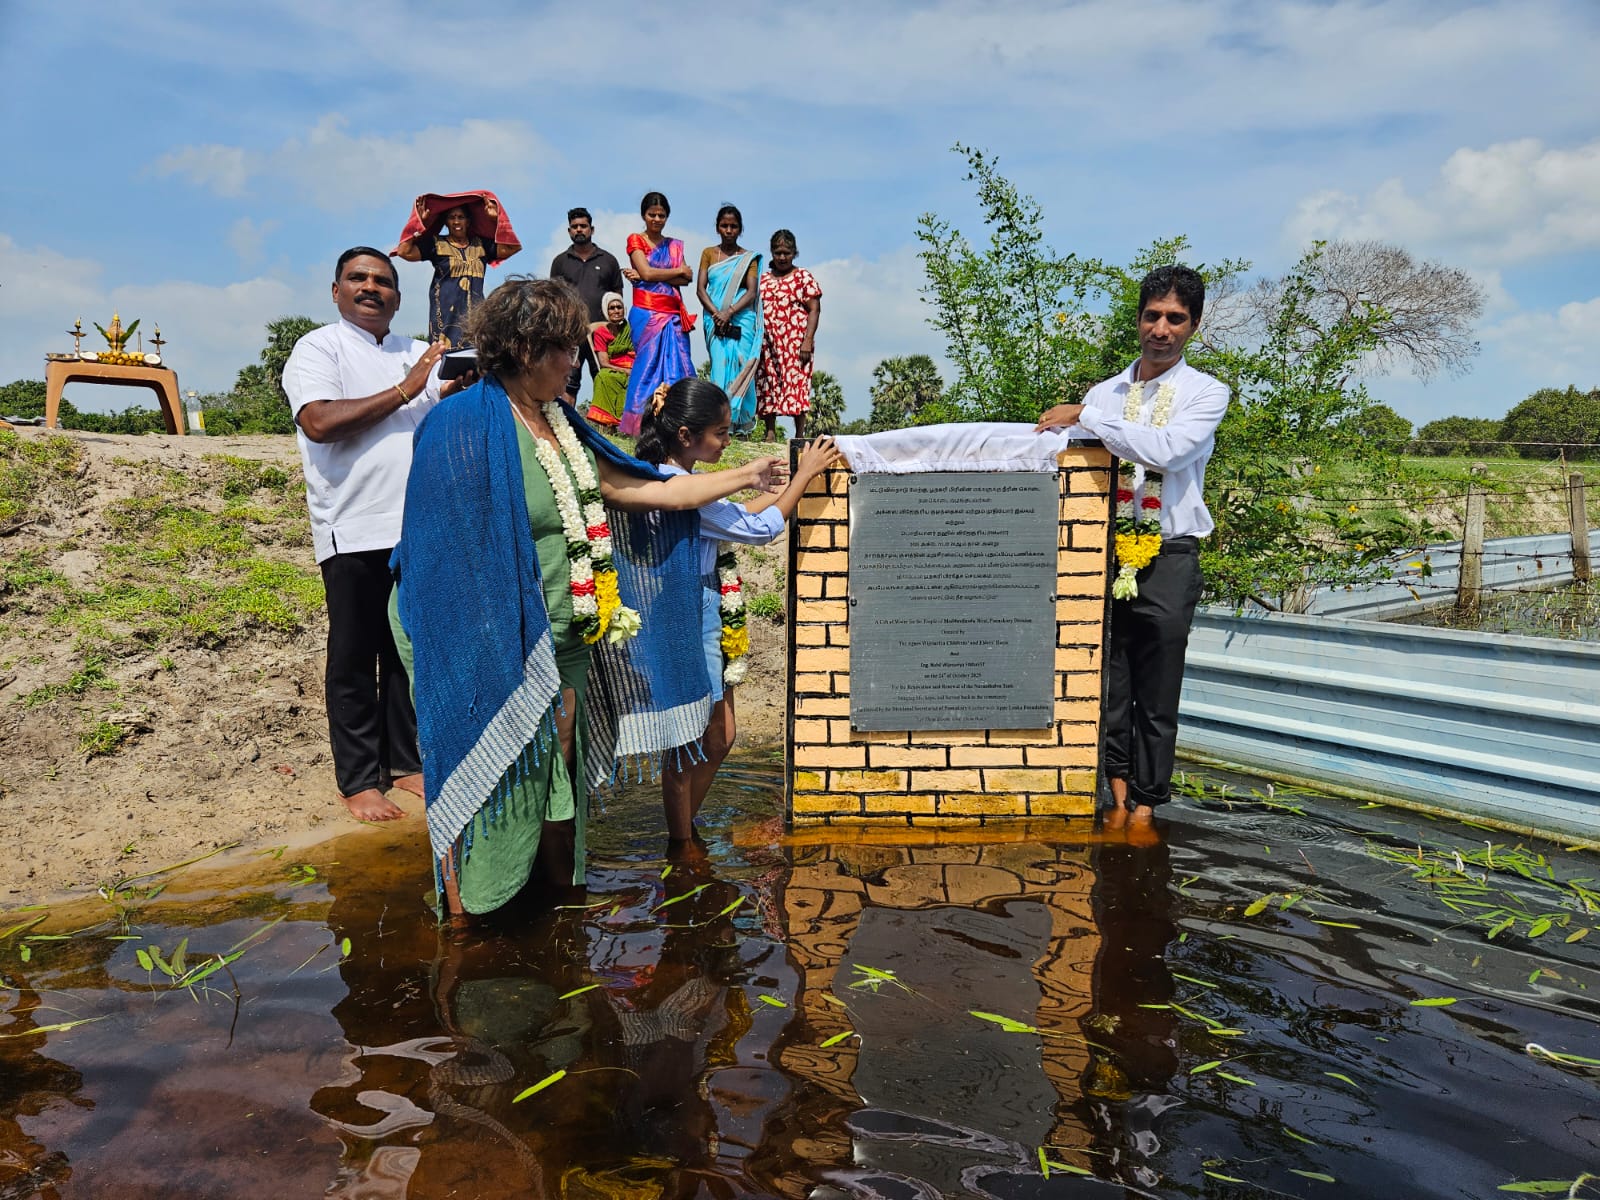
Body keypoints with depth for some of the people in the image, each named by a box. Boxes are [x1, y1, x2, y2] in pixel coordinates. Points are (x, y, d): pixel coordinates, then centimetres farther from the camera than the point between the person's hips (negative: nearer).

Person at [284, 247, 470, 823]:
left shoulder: (417, 354, 17)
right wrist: (402, 392, -15)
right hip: (355, 532, -5)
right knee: (354, 662, 3)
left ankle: (405, 763, 23)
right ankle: (358, 781, 11)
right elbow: (319, 422, -17)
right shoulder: (319, 348, 0)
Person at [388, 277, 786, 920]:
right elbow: (444, 548, -17)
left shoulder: (562, 424, 9)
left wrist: (747, 475, 16)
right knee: (484, 790, 3)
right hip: (494, 653, -8)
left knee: (559, 783, 19)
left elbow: (649, 492, 13)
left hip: (563, 646, 8)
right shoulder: (464, 426, -16)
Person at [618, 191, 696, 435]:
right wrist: (679, 271, 1)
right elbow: (647, 272, -8)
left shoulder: (674, 245, 19)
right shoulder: (635, 240, 8)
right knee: (648, 364, -7)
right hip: (647, 313, -4)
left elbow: (686, 279, 3)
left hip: (674, 314, 4)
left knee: (679, 367, -4)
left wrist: (653, 275, -7)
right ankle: (641, 425, -5)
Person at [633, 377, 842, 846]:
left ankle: (684, 833, 35)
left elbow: (735, 516, 16)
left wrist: (794, 480, 12)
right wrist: (805, 474, -6)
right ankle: (682, 845, 25)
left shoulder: (671, 478, 5)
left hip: (703, 618, 10)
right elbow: (761, 529, -17)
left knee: (719, 738, 19)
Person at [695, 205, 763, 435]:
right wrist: (716, 313, -11)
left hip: (742, 320, -1)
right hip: (715, 319, 1)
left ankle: (742, 424, -3)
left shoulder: (748, 258, 10)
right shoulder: (709, 254, 13)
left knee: (741, 368, -6)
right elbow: (701, 288, 6)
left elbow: (752, 292, -1)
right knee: (720, 366, -8)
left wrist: (729, 312, -16)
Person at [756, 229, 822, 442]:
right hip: (768, 343, 4)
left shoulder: (803, 277, 3)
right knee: (768, 386, 3)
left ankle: (800, 436, -8)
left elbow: (814, 310, -3)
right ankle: (770, 433, 8)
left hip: (795, 342, -4)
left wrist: (808, 341, -13)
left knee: (797, 384, -9)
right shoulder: (763, 279, 15)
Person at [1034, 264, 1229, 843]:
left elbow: (1165, 449, -18)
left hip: (1168, 555, -2)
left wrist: (1085, 417, -16)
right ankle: (1119, 792, 17)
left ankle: (1145, 807, 12)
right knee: (1107, 678, 4)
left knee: (1157, 689, 2)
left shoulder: (1206, 393, 1)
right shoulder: (1103, 393, 12)